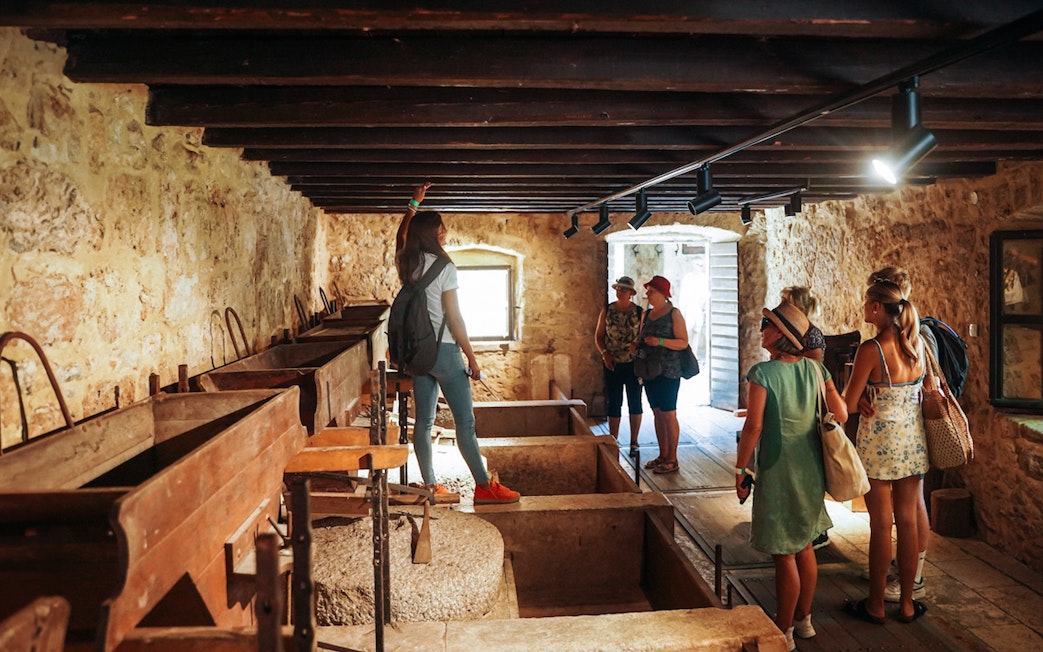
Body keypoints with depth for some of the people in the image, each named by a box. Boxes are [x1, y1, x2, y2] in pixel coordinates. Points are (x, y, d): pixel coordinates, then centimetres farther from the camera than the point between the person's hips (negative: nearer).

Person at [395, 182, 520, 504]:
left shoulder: (405, 264, 5)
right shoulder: (444, 268, -13)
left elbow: (401, 236, 30)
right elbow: (454, 319, -14)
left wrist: (414, 204, 34)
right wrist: (472, 358, -9)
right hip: (444, 350, -7)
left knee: (424, 420, 10)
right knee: (465, 420, -2)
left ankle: (430, 485, 17)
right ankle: (483, 486, 3)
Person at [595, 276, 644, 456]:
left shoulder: (639, 312, -2)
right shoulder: (607, 310, 3)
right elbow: (598, 336, 6)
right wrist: (604, 353, -8)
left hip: (633, 364, -1)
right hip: (612, 364, 1)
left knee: (635, 402, 6)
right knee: (613, 403, 5)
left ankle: (634, 442, 17)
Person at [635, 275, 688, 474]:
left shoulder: (674, 314, -7)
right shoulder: (646, 314, 13)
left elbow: (683, 342, -12)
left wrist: (660, 341, -24)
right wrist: (636, 345, 1)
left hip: (668, 371, -7)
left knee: (668, 414, -4)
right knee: (657, 413, 11)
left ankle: (672, 460, 4)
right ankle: (662, 456, 20)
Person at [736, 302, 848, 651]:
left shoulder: (762, 373, -18)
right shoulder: (815, 368, -1)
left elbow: (753, 427, -19)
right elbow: (841, 414, -1)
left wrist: (741, 470, -10)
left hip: (778, 474, -6)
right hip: (811, 472, 7)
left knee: (784, 556, 5)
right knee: (804, 547, 20)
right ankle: (803, 620, 35)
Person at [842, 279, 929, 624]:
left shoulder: (871, 349, -17)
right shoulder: (916, 343, 2)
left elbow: (850, 404, -14)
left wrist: (866, 401, 6)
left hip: (879, 442, -6)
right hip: (913, 440, 6)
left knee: (881, 524, 4)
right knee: (908, 521, 12)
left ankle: (875, 605, 17)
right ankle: (907, 603, 23)